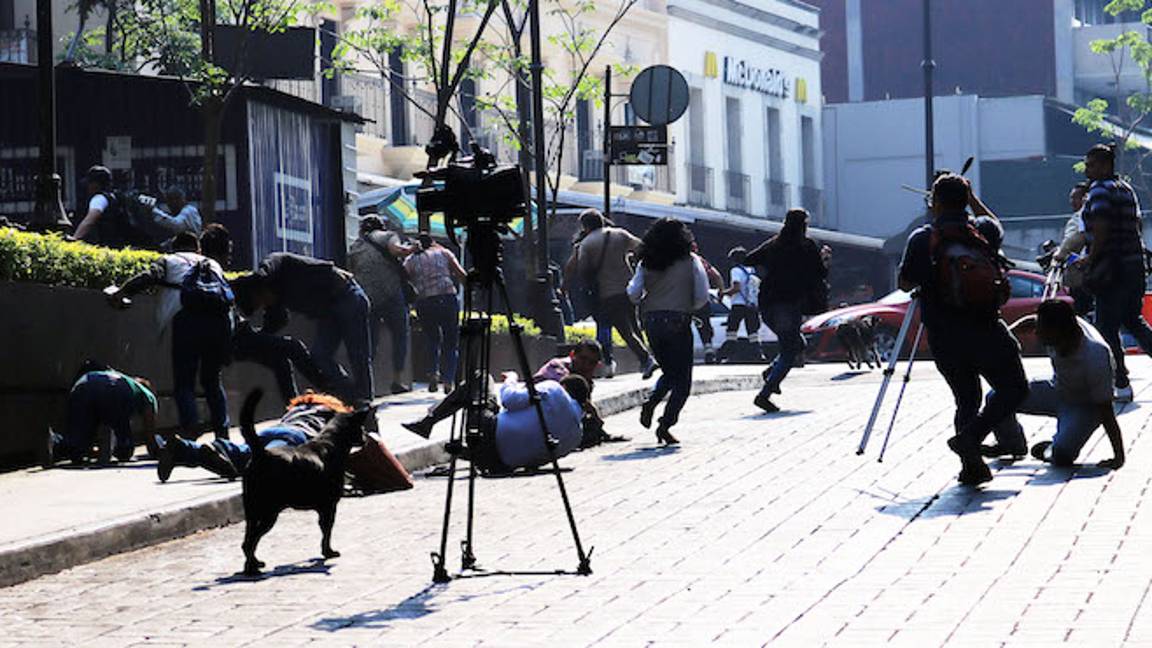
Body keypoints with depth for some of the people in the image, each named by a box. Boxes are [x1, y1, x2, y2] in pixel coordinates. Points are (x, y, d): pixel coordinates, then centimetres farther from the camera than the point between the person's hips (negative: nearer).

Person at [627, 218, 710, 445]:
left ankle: (650, 403, -2)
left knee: (670, 372, 22)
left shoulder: (646, 263, 4)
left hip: (652, 321, 4)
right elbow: (702, 296, -4)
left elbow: (633, 293, -2)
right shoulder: (691, 262, -2)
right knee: (682, 379, 4)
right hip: (678, 321, -4)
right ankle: (666, 424, -8)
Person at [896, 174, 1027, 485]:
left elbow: (905, 283, 8)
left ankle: (971, 464, -2)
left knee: (966, 398, 14)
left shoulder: (921, 239, -1)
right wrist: (973, 199, 36)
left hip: (941, 335, 1)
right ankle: (970, 436, -13)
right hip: (984, 328, -1)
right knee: (1014, 388, 9)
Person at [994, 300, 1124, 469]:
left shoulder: (1095, 358, -39)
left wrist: (1119, 457, -29)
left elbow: (1106, 412, -31)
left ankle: (1050, 450, 7)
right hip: (1057, 390, 6)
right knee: (996, 397, -7)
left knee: (1061, 455, -31)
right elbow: (1031, 320, 4)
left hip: (1085, 406, -6)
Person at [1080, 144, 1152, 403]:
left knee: (1107, 327, -1)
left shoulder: (1100, 190, -12)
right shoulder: (1127, 189, 15)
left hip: (1112, 268, -9)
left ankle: (1122, 385, -1)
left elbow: (1101, 228, -23)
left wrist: (1091, 258, -13)